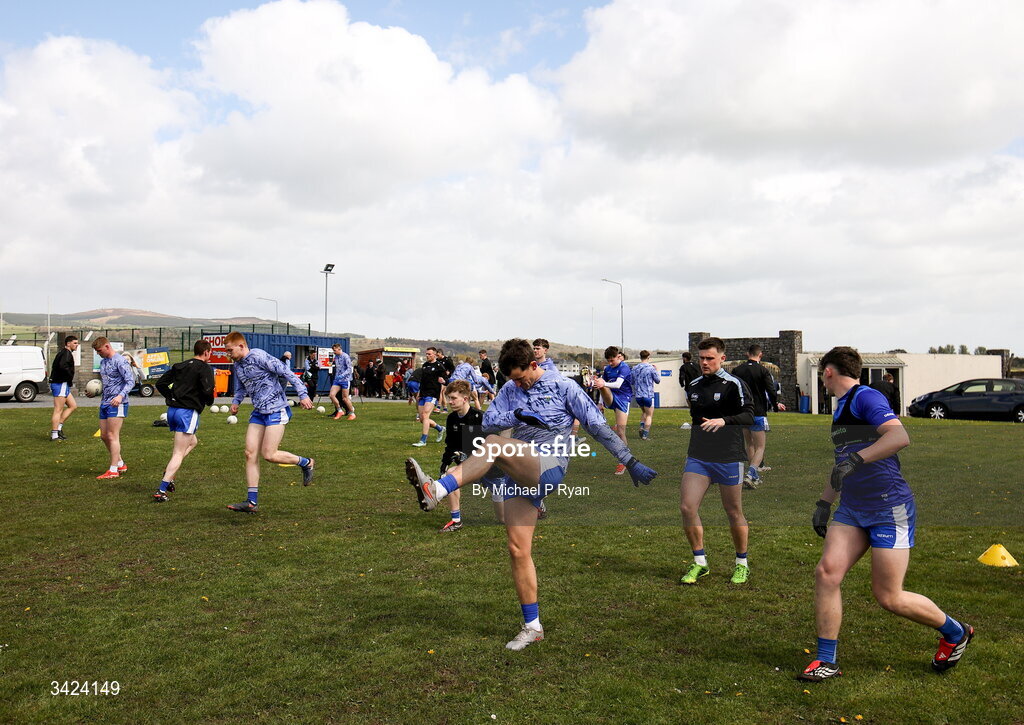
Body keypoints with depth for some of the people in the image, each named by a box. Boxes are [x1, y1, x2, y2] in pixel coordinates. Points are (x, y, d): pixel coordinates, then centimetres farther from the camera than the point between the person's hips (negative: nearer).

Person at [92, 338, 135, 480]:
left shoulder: (120, 361, -12)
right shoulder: (103, 361, 16)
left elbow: (130, 381, -20)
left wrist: (121, 396, -33)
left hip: (117, 404, -9)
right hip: (105, 403, 9)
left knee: (112, 436, -8)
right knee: (104, 436, 12)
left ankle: (113, 470, -2)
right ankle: (121, 464, 24)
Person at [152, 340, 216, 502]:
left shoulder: (179, 366, 14)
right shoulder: (205, 368, -6)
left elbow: (160, 383, 14)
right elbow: (207, 390, -19)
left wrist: (171, 397, 17)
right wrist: (210, 401, 1)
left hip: (172, 410, 8)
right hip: (188, 411, -8)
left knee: (192, 442, 28)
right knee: (179, 453, -4)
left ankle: (169, 472, 10)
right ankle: (161, 491, -10)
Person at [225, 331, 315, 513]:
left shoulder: (259, 356, -15)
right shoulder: (238, 366, 12)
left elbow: (286, 372, -17)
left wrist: (303, 394, -21)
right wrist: (235, 402, 9)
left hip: (277, 411, -8)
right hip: (258, 413, 9)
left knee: (269, 455, -11)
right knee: (250, 453, 2)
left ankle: (306, 463, 14)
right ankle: (252, 502, 6)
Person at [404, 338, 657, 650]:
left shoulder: (563, 387, 4)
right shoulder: (510, 391, 18)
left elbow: (598, 426, 3)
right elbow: (488, 421, 8)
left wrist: (631, 463, 1)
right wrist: (518, 415, -9)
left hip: (550, 467, -6)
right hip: (520, 477, 6)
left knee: (494, 445, -31)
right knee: (518, 550, 1)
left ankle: (435, 491, -45)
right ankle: (532, 626, 13)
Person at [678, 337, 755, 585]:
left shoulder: (734, 384, -6)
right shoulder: (693, 386, 12)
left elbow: (749, 415, -15)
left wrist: (724, 421, -32)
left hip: (729, 458, -5)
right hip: (698, 458, 5)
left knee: (733, 512, 6)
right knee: (687, 507, -7)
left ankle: (742, 564, 26)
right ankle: (699, 563, 8)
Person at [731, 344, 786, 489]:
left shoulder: (737, 370, 3)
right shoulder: (763, 370, -8)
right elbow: (771, 391, -10)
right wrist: (777, 405, 9)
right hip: (758, 413, -4)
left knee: (749, 446, 18)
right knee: (760, 448, -1)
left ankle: (755, 477, 23)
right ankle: (750, 474, -21)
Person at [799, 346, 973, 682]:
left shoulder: (866, 397, -13)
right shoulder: (841, 408, 17)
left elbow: (900, 436, -30)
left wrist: (856, 458, -36)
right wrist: (823, 503, 25)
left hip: (889, 509, -8)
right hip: (852, 509, 8)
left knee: (888, 597, 0)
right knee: (827, 572, -6)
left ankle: (955, 633, 27)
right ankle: (826, 660, 5)